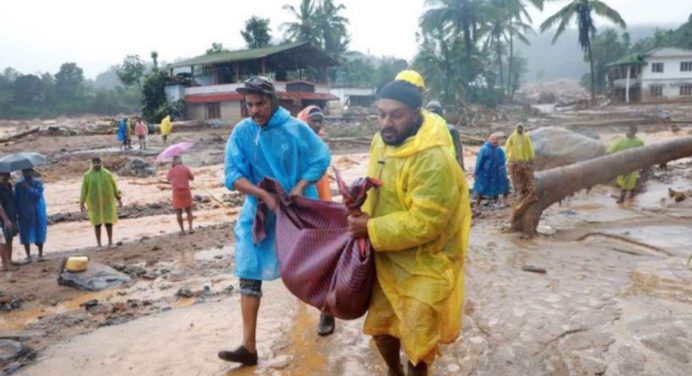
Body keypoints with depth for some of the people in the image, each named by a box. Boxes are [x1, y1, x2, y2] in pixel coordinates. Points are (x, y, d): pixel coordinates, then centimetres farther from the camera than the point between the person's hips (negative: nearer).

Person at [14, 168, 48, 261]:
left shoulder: (38, 183, -1)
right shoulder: (18, 185, 3)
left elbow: (37, 194, -17)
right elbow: (16, 199, 4)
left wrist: (28, 187, -20)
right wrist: (17, 212, -1)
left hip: (38, 213, -1)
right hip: (24, 214, 1)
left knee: (39, 234, 5)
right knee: (26, 235, 3)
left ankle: (40, 254, 16)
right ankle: (28, 256, 12)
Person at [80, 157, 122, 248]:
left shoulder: (107, 174, -1)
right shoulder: (87, 175, -2)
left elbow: (114, 186, 5)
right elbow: (84, 190, -1)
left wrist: (119, 199, 5)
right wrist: (81, 203, -3)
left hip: (107, 201, 0)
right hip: (94, 202, 0)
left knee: (108, 221, 1)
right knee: (97, 223, 4)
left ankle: (110, 242, 14)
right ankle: (99, 244, 13)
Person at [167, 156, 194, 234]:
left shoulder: (171, 170, -1)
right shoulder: (186, 168, -1)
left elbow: (168, 178, 17)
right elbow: (192, 178, 7)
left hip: (176, 192, -1)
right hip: (186, 191, 1)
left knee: (179, 212, 5)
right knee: (189, 210, 12)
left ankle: (182, 230, 5)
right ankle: (190, 228, 5)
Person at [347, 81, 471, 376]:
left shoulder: (433, 161, -28)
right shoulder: (381, 141, -1)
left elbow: (424, 223, -30)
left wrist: (371, 230, -25)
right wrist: (363, 210, -5)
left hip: (423, 265, -7)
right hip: (387, 259, 8)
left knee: (417, 336, 9)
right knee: (380, 325, 20)